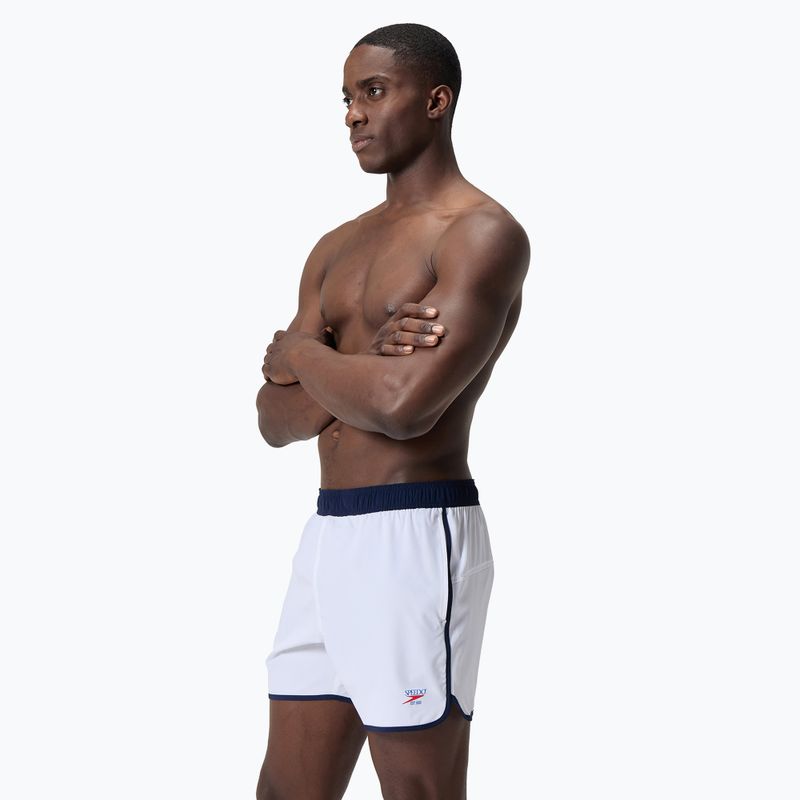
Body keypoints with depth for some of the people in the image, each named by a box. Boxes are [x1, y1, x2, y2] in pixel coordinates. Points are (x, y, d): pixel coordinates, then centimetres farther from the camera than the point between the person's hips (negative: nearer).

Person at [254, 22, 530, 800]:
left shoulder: (483, 234, -9)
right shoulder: (337, 249, 16)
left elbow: (406, 406, -21)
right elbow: (277, 419, 11)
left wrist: (301, 352, -2)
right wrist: (362, 367, -9)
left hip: (415, 537, -8)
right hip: (327, 535, 8)